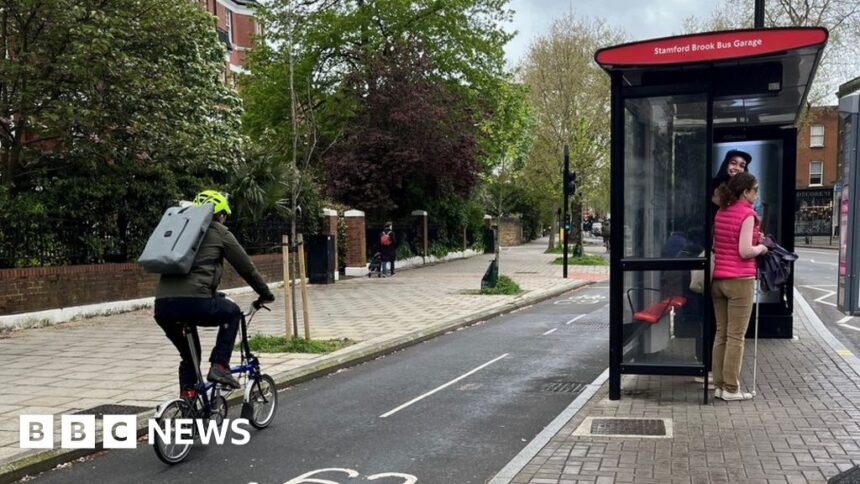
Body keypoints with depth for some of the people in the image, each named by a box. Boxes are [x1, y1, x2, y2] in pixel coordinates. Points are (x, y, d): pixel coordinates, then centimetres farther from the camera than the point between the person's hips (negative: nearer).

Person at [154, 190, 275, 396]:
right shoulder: (219, 232, 11)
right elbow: (246, 267, 15)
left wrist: (212, 294, 49)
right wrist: (265, 293, 28)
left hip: (162, 306, 6)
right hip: (193, 302, -6)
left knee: (189, 355, 27)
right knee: (232, 312, 24)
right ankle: (219, 366, 11)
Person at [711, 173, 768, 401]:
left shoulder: (721, 212, 11)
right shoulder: (747, 214, -11)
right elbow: (744, 251, -17)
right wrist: (761, 248, 3)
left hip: (718, 277, 7)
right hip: (739, 279, -7)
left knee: (721, 333, 11)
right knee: (736, 336, 0)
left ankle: (719, 384, 16)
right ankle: (731, 388, 4)